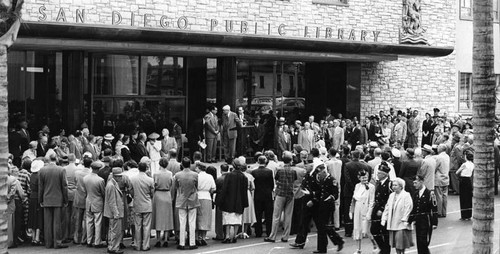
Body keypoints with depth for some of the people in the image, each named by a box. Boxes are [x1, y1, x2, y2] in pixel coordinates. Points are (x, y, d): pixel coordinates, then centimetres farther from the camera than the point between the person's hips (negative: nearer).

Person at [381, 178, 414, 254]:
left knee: (400, 238, -9)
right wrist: (384, 219, 8)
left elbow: (408, 208, -14)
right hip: (392, 224, 6)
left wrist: (405, 220, -19)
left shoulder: (406, 195, -7)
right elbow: (387, 208, 15)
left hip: (401, 224, -6)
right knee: (395, 241, 7)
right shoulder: (391, 195, 15)